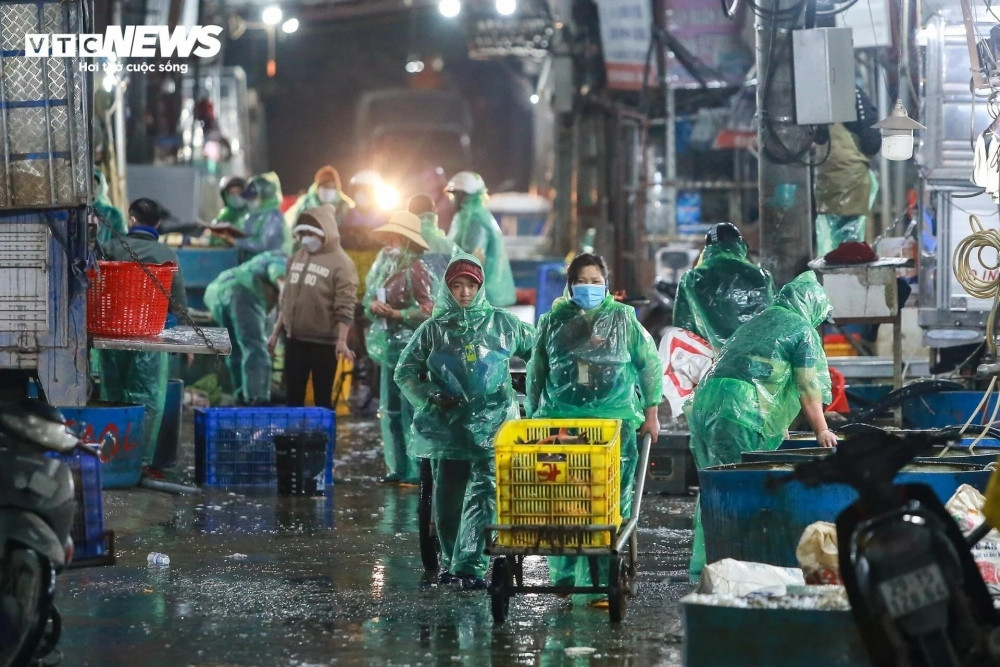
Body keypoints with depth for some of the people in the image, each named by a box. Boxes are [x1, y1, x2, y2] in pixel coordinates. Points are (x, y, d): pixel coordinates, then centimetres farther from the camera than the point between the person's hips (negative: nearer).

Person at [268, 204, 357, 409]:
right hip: (294, 339, 6)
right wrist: (276, 332, 16)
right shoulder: (297, 257, 11)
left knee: (322, 398, 0)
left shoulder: (341, 263, -10)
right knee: (293, 395, 9)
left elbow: (345, 307, -15)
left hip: (324, 342, -6)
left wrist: (342, 341, -23)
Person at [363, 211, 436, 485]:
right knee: (389, 410, 11)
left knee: (412, 410, -8)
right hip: (389, 346, 9)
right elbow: (369, 297, 18)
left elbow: (429, 310, -18)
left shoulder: (416, 270, -13)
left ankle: (417, 470, -4)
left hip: (411, 347, -9)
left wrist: (395, 314, -19)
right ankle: (399, 467, 18)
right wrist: (373, 305, -5)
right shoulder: (385, 264, 13)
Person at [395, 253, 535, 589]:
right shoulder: (434, 330, 6)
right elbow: (405, 372, 9)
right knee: (447, 497, 7)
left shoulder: (502, 324, 6)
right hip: (447, 426, 1)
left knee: (484, 492, -14)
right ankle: (450, 559, 25)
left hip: (492, 426, -1)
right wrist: (430, 396, -6)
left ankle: (470, 564, -17)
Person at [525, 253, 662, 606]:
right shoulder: (553, 322, 11)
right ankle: (565, 575, 8)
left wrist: (651, 413, 11)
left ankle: (602, 583, -3)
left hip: (615, 422, -1)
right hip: (561, 422, 1)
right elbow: (536, 375, 18)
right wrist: (533, 419, 16)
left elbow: (649, 364, 13)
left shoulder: (623, 319, 7)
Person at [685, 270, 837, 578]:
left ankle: (702, 567, 14)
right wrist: (821, 431, 11)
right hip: (739, 412, -8)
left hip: (703, 402, 8)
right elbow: (807, 388, 2)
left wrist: (778, 426, 42)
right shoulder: (803, 331, 5)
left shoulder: (755, 323, 29)